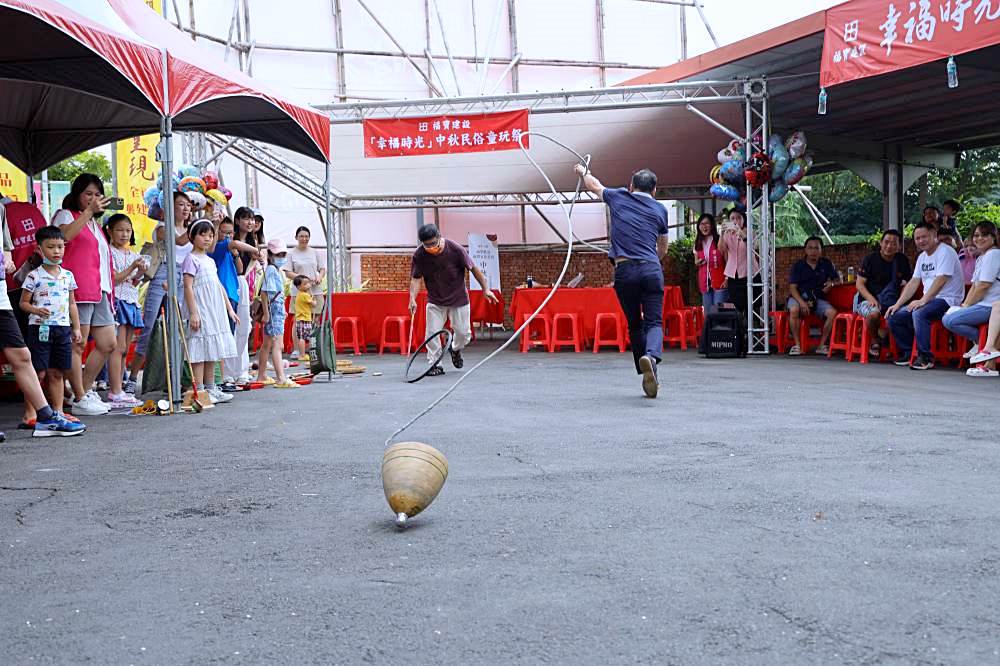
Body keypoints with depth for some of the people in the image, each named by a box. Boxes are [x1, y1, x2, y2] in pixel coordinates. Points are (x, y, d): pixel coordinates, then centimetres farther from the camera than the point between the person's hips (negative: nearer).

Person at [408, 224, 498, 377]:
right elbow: (416, 278, -11)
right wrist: (412, 298, -27)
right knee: (432, 333, -7)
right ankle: (434, 364, 7)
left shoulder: (455, 249, -21)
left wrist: (486, 289, -11)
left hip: (459, 299, -1)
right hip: (435, 301, 1)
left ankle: (455, 349, 35)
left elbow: (473, 268, -11)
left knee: (464, 333, 3)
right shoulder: (419, 255, -16)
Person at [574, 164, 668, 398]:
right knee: (654, 322, -3)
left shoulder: (618, 197, 13)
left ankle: (649, 377, 10)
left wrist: (583, 172, 55)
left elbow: (594, 185, 34)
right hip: (651, 269, 0)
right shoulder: (660, 209, 16)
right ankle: (651, 355, -34)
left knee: (635, 324, 12)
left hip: (624, 271, 0)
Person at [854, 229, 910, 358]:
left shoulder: (902, 260, 10)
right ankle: (874, 342, -8)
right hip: (868, 299, -3)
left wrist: (905, 284, -7)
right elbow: (859, 284, -4)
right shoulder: (870, 259, -2)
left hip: (892, 300, 3)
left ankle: (883, 334, -3)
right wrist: (871, 298, -21)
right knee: (874, 313, -39)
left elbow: (907, 282, 18)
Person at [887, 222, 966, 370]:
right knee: (894, 316, -3)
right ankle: (907, 353, 11)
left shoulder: (945, 252, -11)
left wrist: (923, 300, -29)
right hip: (929, 300, 9)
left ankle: (925, 358, -27)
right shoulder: (922, 257, 17)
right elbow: (913, 283, 15)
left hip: (947, 299, -9)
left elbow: (941, 280, -22)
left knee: (919, 313, -36)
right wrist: (897, 304, 5)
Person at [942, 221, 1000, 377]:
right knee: (946, 318, 4)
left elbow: (984, 286, -16)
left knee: (950, 321, -21)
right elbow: (974, 286, 18)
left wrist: (967, 305, -9)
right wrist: (965, 304, 4)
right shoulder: (981, 258, 20)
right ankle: (980, 342, 3)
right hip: (982, 305, 10)